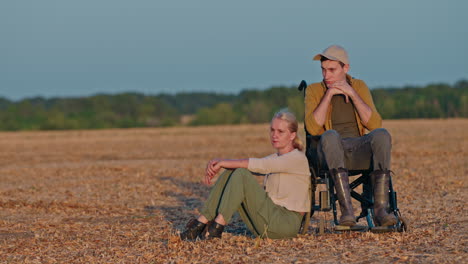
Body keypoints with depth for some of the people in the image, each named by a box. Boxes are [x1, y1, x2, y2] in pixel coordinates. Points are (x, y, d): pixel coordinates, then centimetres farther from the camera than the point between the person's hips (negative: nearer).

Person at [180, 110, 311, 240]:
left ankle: (218, 225, -23)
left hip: (286, 222, -8)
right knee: (229, 174, -4)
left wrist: (223, 162, -15)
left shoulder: (297, 158, -7)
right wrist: (218, 163, -13)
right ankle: (202, 222, -12)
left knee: (241, 174, -20)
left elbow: (259, 165, -18)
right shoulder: (274, 158, 21)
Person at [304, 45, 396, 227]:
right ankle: (346, 209, -45)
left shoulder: (359, 87, 13)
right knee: (330, 135, -37)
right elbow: (313, 128, -9)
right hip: (329, 152, -2)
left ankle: (380, 209, -38)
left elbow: (374, 124, -1)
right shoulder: (314, 90, 8)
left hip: (359, 150, 2)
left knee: (382, 135, -31)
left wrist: (352, 94, -8)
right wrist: (329, 94, -11)